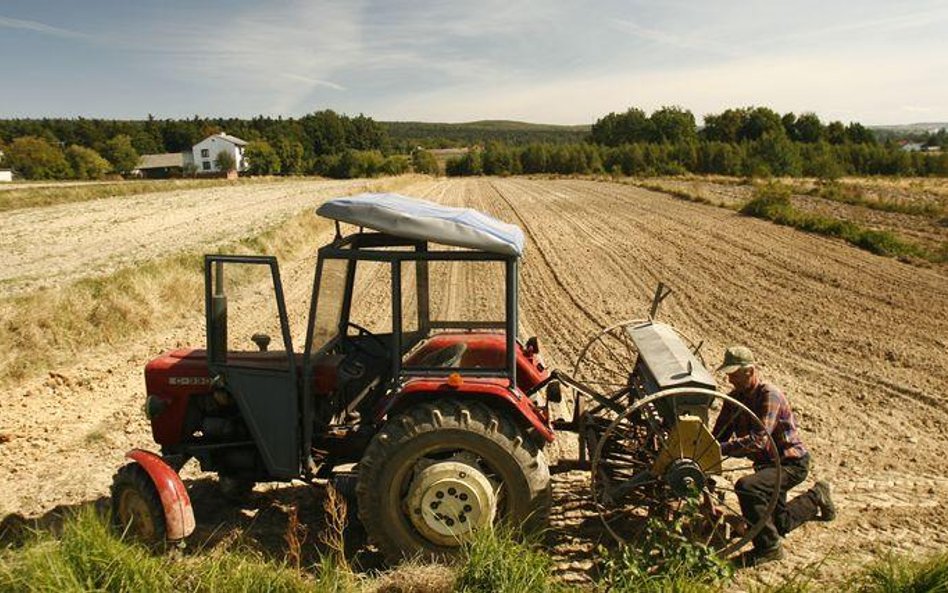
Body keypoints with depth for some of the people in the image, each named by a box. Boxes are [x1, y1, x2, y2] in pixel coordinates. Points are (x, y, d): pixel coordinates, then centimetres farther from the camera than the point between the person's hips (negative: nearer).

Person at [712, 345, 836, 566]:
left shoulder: (770, 396, -26)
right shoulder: (735, 398, -3)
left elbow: (758, 440, -37)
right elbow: (719, 435, -4)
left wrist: (721, 449, -44)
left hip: (792, 463, -8)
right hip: (767, 463, 8)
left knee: (746, 487, -34)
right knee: (778, 524, 19)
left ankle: (768, 547, -17)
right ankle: (816, 498, 43)